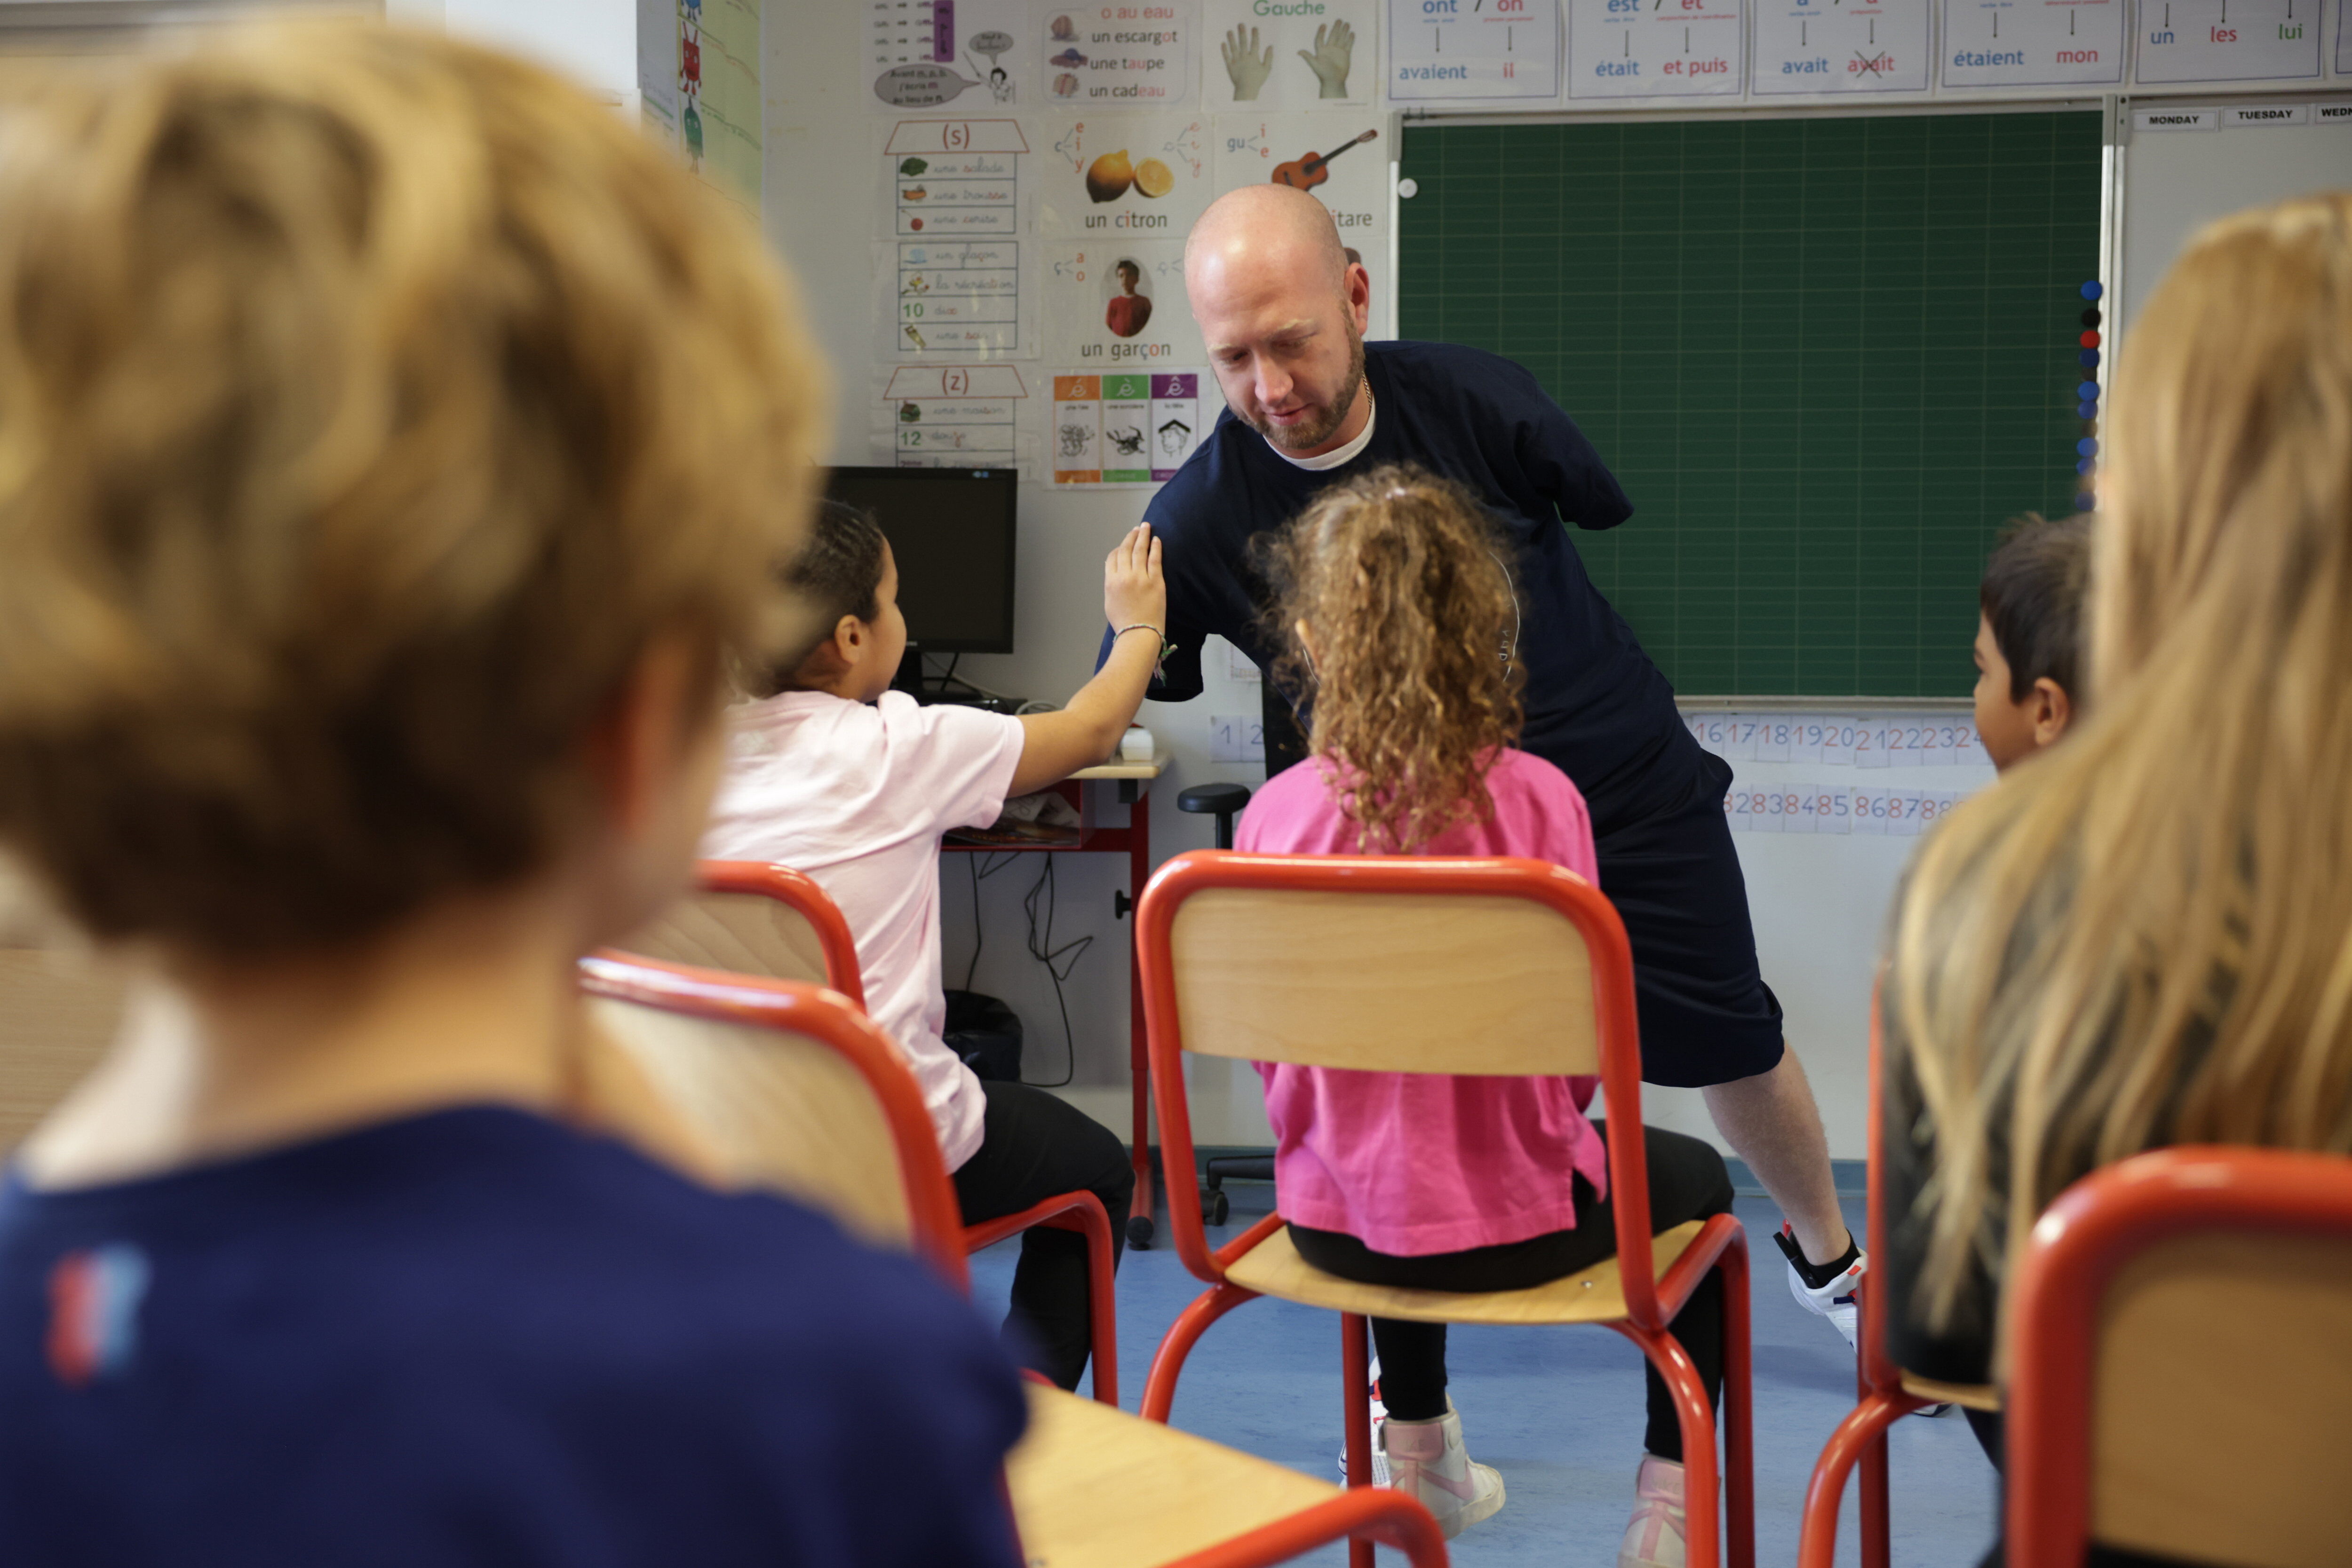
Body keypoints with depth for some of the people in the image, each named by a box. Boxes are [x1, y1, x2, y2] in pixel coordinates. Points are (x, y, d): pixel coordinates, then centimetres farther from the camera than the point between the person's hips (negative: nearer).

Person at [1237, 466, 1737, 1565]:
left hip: (1332, 1224, 3)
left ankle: (1417, 1453, 51)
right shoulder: (1537, 797, -18)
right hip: (1513, 1224, -3)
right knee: (1696, 1176, 28)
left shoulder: (1279, 812, -13)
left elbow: (1270, 1045, -3)